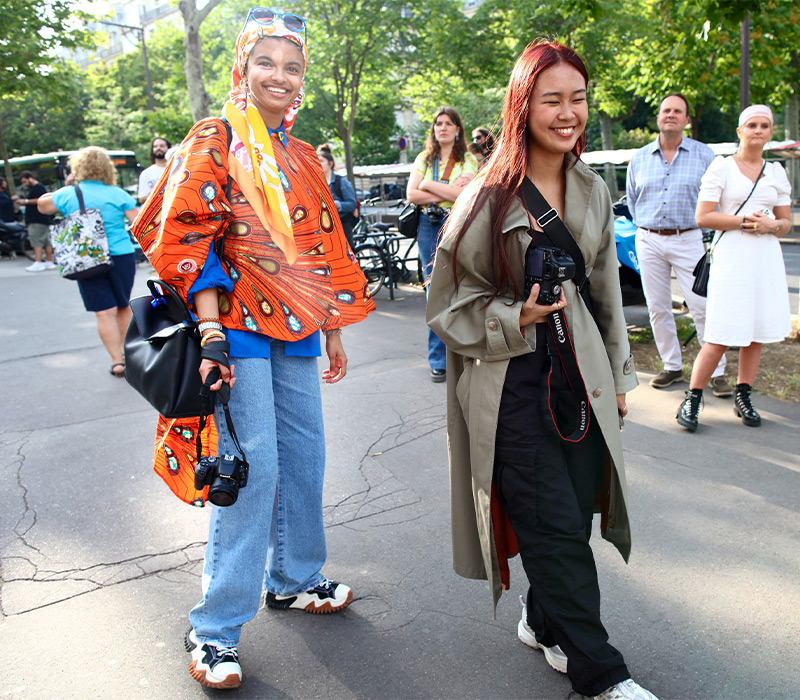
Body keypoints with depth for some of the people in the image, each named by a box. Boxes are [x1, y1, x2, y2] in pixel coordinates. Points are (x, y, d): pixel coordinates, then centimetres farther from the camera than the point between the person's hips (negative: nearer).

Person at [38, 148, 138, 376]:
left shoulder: (68, 194, 2)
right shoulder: (117, 194, -2)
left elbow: (42, 205, 21)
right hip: (121, 256, 0)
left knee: (104, 312, 1)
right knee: (123, 307, 16)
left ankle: (117, 361, -2)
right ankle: (126, 352, 26)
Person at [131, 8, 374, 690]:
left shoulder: (303, 158, 16)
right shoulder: (215, 143, -3)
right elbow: (189, 240, -10)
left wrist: (333, 331, 16)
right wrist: (213, 331, -20)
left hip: (296, 329, 7)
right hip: (239, 324, -6)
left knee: (304, 455, 11)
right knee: (253, 466, -9)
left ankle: (294, 578, 31)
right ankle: (215, 629, 4)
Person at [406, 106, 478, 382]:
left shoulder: (469, 160, 6)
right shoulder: (424, 159, 13)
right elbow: (412, 195, -1)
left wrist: (430, 185, -7)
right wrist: (450, 191, -8)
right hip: (430, 227, 2)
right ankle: (439, 361, 7)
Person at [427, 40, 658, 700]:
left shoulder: (593, 190, 9)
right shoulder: (490, 196, -8)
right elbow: (450, 302, -4)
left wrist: (618, 372, 19)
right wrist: (518, 319, -18)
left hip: (581, 372, 6)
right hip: (512, 381, -5)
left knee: (577, 514, 7)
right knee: (557, 527, -1)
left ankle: (544, 620, 34)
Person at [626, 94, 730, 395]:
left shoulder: (704, 155, 3)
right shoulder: (639, 158, 10)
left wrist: (707, 235, 1)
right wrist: (645, 229, 13)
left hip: (688, 239, -3)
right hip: (648, 242, 3)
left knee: (703, 307, -6)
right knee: (658, 308, 6)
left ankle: (717, 372, 2)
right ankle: (672, 367, 19)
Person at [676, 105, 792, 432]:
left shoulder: (777, 172, 14)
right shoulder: (721, 167, 1)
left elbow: (786, 222, 15)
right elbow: (703, 216, -6)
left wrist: (771, 225, -6)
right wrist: (742, 221, -14)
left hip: (766, 258, 5)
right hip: (730, 257, -5)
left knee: (757, 333, 7)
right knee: (721, 339, -9)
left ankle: (743, 397, 20)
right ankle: (692, 399, 2)